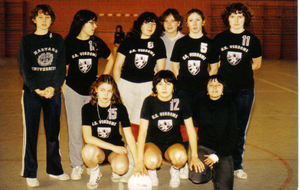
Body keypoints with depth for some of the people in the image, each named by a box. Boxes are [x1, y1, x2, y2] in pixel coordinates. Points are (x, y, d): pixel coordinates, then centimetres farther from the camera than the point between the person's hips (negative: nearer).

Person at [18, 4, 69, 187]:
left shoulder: (58, 40, 8)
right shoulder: (27, 40, 3)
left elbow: (62, 67, 3)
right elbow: (24, 68, -2)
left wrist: (53, 87, -10)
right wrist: (36, 89, -13)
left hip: (54, 92, 2)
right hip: (32, 92, -2)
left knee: (53, 131, 8)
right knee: (31, 132, 1)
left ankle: (55, 169, 22)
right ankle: (30, 173, 12)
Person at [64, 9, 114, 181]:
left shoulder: (97, 43, 3)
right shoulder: (69, 43, 0)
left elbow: (111, 59, 18)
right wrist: (62, 90, 2)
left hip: (93, 90, 1)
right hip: (73, 91, -1)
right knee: (75, 129, 3)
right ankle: (76, 166, 15)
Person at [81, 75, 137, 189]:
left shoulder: (120, 108, -5)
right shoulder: (88, 108, -7)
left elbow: (129, 137, -6)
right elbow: (87, 137, -14)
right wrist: (112, 147, -20)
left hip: (116, 149, 0)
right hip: (97, 148, 0)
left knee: (121, 167, -33)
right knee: (88, 151, -36)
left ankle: (115, 171, 8)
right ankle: (95, 173, -1)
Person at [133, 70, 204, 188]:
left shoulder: (181, 103, -7)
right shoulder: (149, 102, -11)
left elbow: (191, 130, -2)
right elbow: (142, 131, -14)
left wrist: (194, 156, -10)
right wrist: (140, 160, -23)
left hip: (174, 144, 1)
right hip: (153, 143, -1)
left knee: (180, 156, -34)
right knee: (152, 161, -35)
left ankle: (175, 170, 4)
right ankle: (151, 169, 5)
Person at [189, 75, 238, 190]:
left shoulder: (229, 106, 3)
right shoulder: (199, 105, 6)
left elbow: (232, 135, 1)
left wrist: (217, 156, -7)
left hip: (223, 151, -1)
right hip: (203, 147, 1)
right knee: (196, 177, -26)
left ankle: (217, 172, 14)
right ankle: (210, 171, 7)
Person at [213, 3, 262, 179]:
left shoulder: (252, 40, 3)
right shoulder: (219, 39, 5)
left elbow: (257, 64, 13)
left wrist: (240, 69, 6)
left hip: (245, 89, 0)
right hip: (223, 88, 0)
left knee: (240, 128, 6)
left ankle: (237, 165, 18)